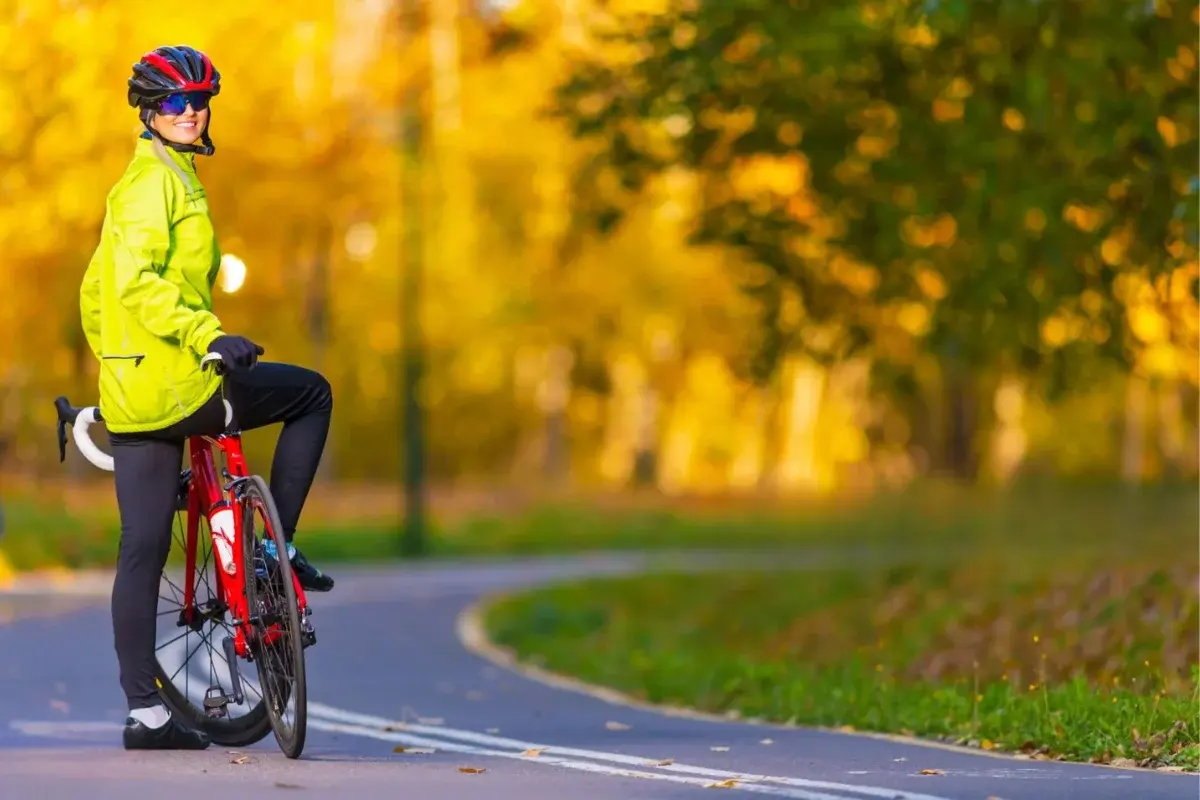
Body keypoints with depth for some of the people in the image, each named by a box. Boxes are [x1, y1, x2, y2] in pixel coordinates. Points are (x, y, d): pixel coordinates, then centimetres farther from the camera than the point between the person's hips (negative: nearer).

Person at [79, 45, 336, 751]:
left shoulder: (133, 184, 22)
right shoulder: (160, 179, -10)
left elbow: (94, 293, 27)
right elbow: (135, 281, -24)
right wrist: (207, 332, -31)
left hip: (128, 395, 9)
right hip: (178, 384, -9)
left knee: (143, 550, 6)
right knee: (312, 393, 10)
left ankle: (145, 712, 5)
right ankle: (276, 547, 8)